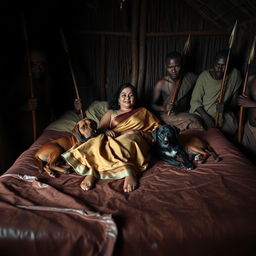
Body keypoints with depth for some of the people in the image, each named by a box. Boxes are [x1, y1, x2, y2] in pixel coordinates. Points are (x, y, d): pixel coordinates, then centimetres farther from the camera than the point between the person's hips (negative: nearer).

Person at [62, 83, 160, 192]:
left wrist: (139, 133, -6)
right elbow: (100, 129, 11)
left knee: (129, 139, -38)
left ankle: (129, 173, -55)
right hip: (114, 140, 2)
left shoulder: (143, 112, 26)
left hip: (136, 140, -1)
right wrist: (106, 131, -14)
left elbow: (156, 129, 13)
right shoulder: (111, 113, 26)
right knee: (99, 141, -33)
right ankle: (91, 172, -48)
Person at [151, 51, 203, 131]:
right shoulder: (161, 84, -9)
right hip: (167, 115, -3)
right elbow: (153, 105, -2)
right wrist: (164, 108, -20)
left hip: (186, 113, 4)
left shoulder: (190, 78, -2)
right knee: (192, 121, -29)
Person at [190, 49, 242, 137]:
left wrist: (226, 107, -21)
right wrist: (206, 117, -20)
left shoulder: (235, 74, -4)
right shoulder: (204, 76, -7)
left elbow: (235, 100, 2)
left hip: (224, 115, 1)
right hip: (202, 114, -1)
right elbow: (195, 101, -7)